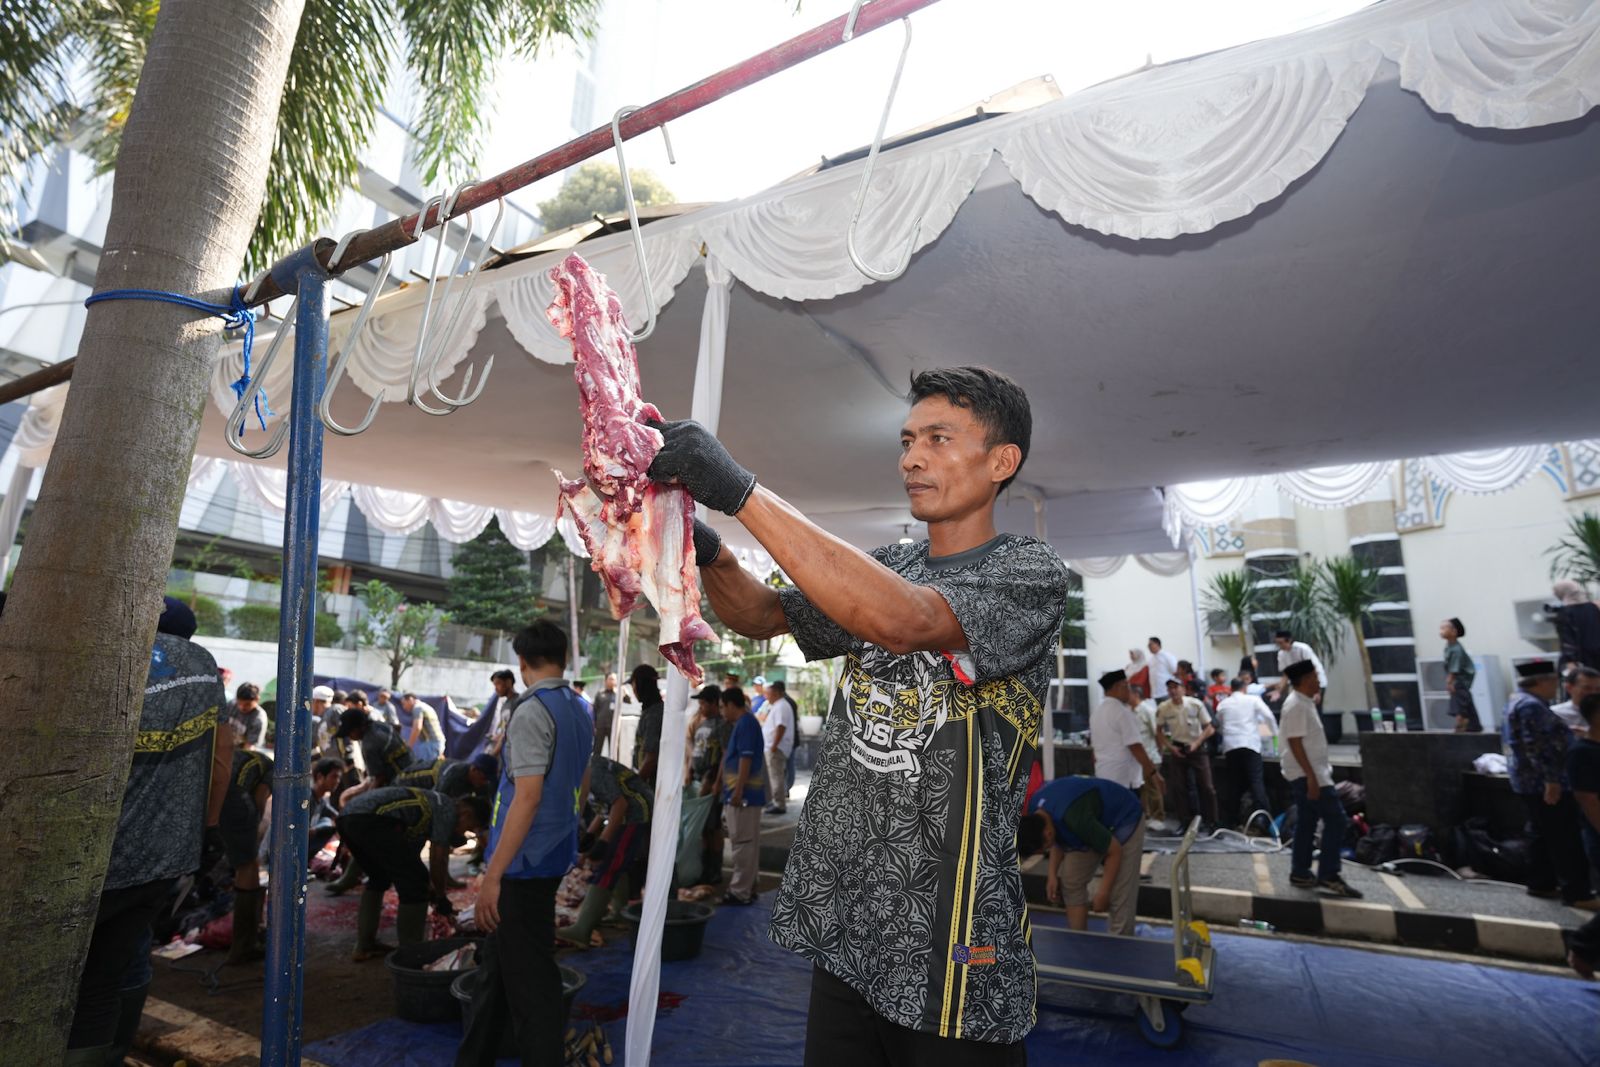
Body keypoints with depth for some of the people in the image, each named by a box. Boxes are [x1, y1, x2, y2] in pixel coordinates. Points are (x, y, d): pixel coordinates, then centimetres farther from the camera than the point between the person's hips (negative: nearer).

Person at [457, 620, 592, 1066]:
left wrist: (493, 874, -20)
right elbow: (581, 786, 17)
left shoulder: (531, 711, -18)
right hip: (554, 855, 9)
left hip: (524, 863, -9)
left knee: (528, 979, 3)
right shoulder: (580, 711, 8)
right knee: (497, 963, 22)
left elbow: (527, 797, -23)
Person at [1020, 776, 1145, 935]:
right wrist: (1053, 873, -5)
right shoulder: (1035, 810, -17)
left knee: (1119, 896, -12)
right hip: (1096, 821, 7)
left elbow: (1115, 851, -26)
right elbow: (1059, 839, 4)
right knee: (1071, 881, 3)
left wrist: (1103, 892, -16)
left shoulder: (1075, 819, -41)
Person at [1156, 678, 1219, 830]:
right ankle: (1185, 823, 15)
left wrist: (1196, 744, -16)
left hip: (1197, 748, -1)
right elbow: (1159, 731, 4)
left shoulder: (1195, 704, -14)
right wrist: (1170, 747, -8)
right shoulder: (1163, 709, -10)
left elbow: (1209, 728, -6)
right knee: (1179, 788, 4)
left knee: (1206, 787, 0)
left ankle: (1212, 823, 12)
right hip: (1177, 749, 2)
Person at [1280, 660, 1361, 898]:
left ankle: (1300, 874, 18)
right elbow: (1295, 743, -23)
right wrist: (1311, 777, -24)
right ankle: (1328, 877, -5)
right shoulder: (1296, 705, -18)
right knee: (1335, 819, -9)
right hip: (1307, 774, -10)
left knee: (1307, 823, 12)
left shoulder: (1304, 702, 14)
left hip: (1309, 773, 10)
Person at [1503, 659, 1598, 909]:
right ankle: (1577, 893, -1)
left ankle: (1540, 883, 21)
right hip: (1543, 783, -10)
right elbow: (1537, 747, -25)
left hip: (1529, 781, 10)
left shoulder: (1518, 701, 15)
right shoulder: (1531, 706, -19)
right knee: (1566, 839, -5)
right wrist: (1551, 780, -25)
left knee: (1542, 835, 15)